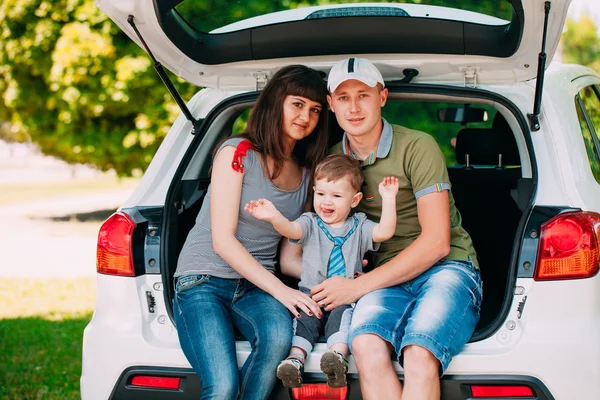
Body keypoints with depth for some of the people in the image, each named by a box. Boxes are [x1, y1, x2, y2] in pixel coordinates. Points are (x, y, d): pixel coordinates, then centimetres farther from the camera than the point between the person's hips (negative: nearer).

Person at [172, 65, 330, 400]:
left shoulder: (307, 173, 12)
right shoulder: (237, 153, -6)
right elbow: (223, 240, -12)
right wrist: (280, 290, -19)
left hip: (255, 288, 5)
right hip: (205, 281, -5)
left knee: (279, 334, -34)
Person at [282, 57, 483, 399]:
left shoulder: (418, 147, -3)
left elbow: (436, 242, -9)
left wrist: (360, 286, -13)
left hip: (446, 267, -3)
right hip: (388, 278, 3)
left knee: (419, 354, -35)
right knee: (366, 345, -33)